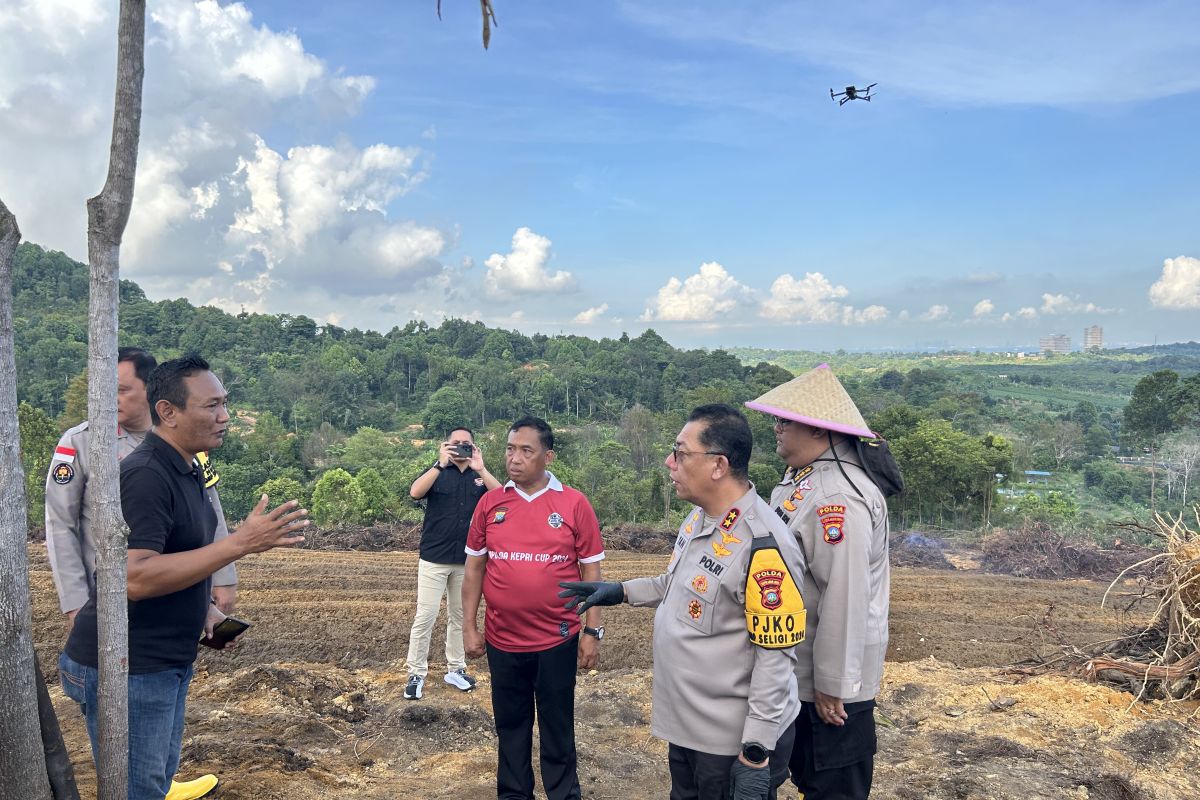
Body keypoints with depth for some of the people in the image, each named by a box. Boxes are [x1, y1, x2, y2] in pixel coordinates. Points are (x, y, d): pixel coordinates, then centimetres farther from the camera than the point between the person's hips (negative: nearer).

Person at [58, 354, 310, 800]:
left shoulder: (187, 470, 8)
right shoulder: (145, 475, -23)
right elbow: (135, 578, -31)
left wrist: (205, 606, 6)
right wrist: (241, 543, -34)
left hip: (168, 661, 9)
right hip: (125, 667, -9)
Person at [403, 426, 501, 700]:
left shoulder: (480, 476, 5)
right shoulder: (437, 472, -1)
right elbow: (415, 492, -21)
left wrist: (481, 470, -24)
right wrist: (440, 464, -29)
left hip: (467, 560, 3)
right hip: (434, 559, -3)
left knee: (460, 616, 13)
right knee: (425, 617, -2)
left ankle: (455, 669, 25)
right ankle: (416, 674, 8)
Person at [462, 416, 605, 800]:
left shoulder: (574, 503, -8)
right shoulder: (489, 502, -1)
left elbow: (591, 571, -3)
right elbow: (474, 568, 6)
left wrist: (592, 630, -5)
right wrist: (469, 627, 3)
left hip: (557, 640, -2)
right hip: (502, 640, 3)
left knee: (558, 728, 12)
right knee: (510, 726, 18)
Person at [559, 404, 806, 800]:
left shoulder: (764, 546, -26)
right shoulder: (697, 517, 3)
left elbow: (776, 658, -24)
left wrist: (756, 754, -21)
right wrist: (621, 591, 12)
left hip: (734, 741, -9)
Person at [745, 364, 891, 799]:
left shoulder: (837, 499, -28)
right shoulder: (802, 476, 5)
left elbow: (845, 596, -29)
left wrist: (832, 685, -22)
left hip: (828, 683, -10)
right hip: (800, 671, 10)